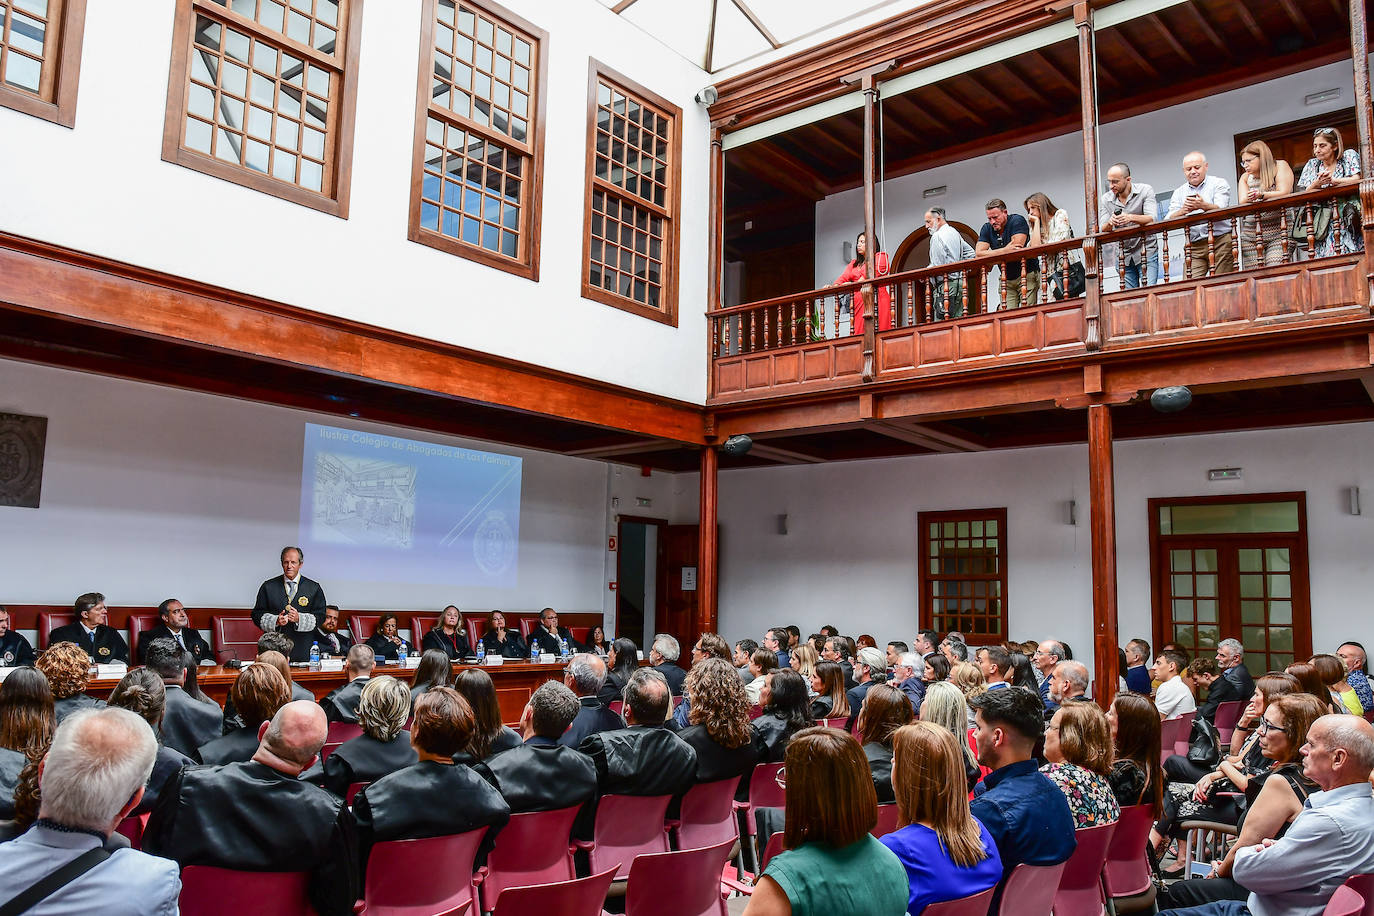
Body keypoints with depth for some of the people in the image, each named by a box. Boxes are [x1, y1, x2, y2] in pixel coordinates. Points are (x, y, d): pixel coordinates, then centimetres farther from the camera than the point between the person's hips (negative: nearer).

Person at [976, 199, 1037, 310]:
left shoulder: (1017, 221, -10)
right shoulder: (987, 228, 4)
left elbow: (1017, 249, -22)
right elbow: (979, 253, -10)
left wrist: (993, 253, -11)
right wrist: (1006, 250, -17)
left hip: (1026, 275, -4)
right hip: (1006, 279, 5)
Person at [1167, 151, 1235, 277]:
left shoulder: (1219, 184, 7)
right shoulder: (1179, 192, 15)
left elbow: (1220, 210, -12)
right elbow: (1170, 220, 1)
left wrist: (1203, 205, -33)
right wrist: (1183, 211, -22)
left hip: (1220, 241, -2)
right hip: (1194, 246, 2)